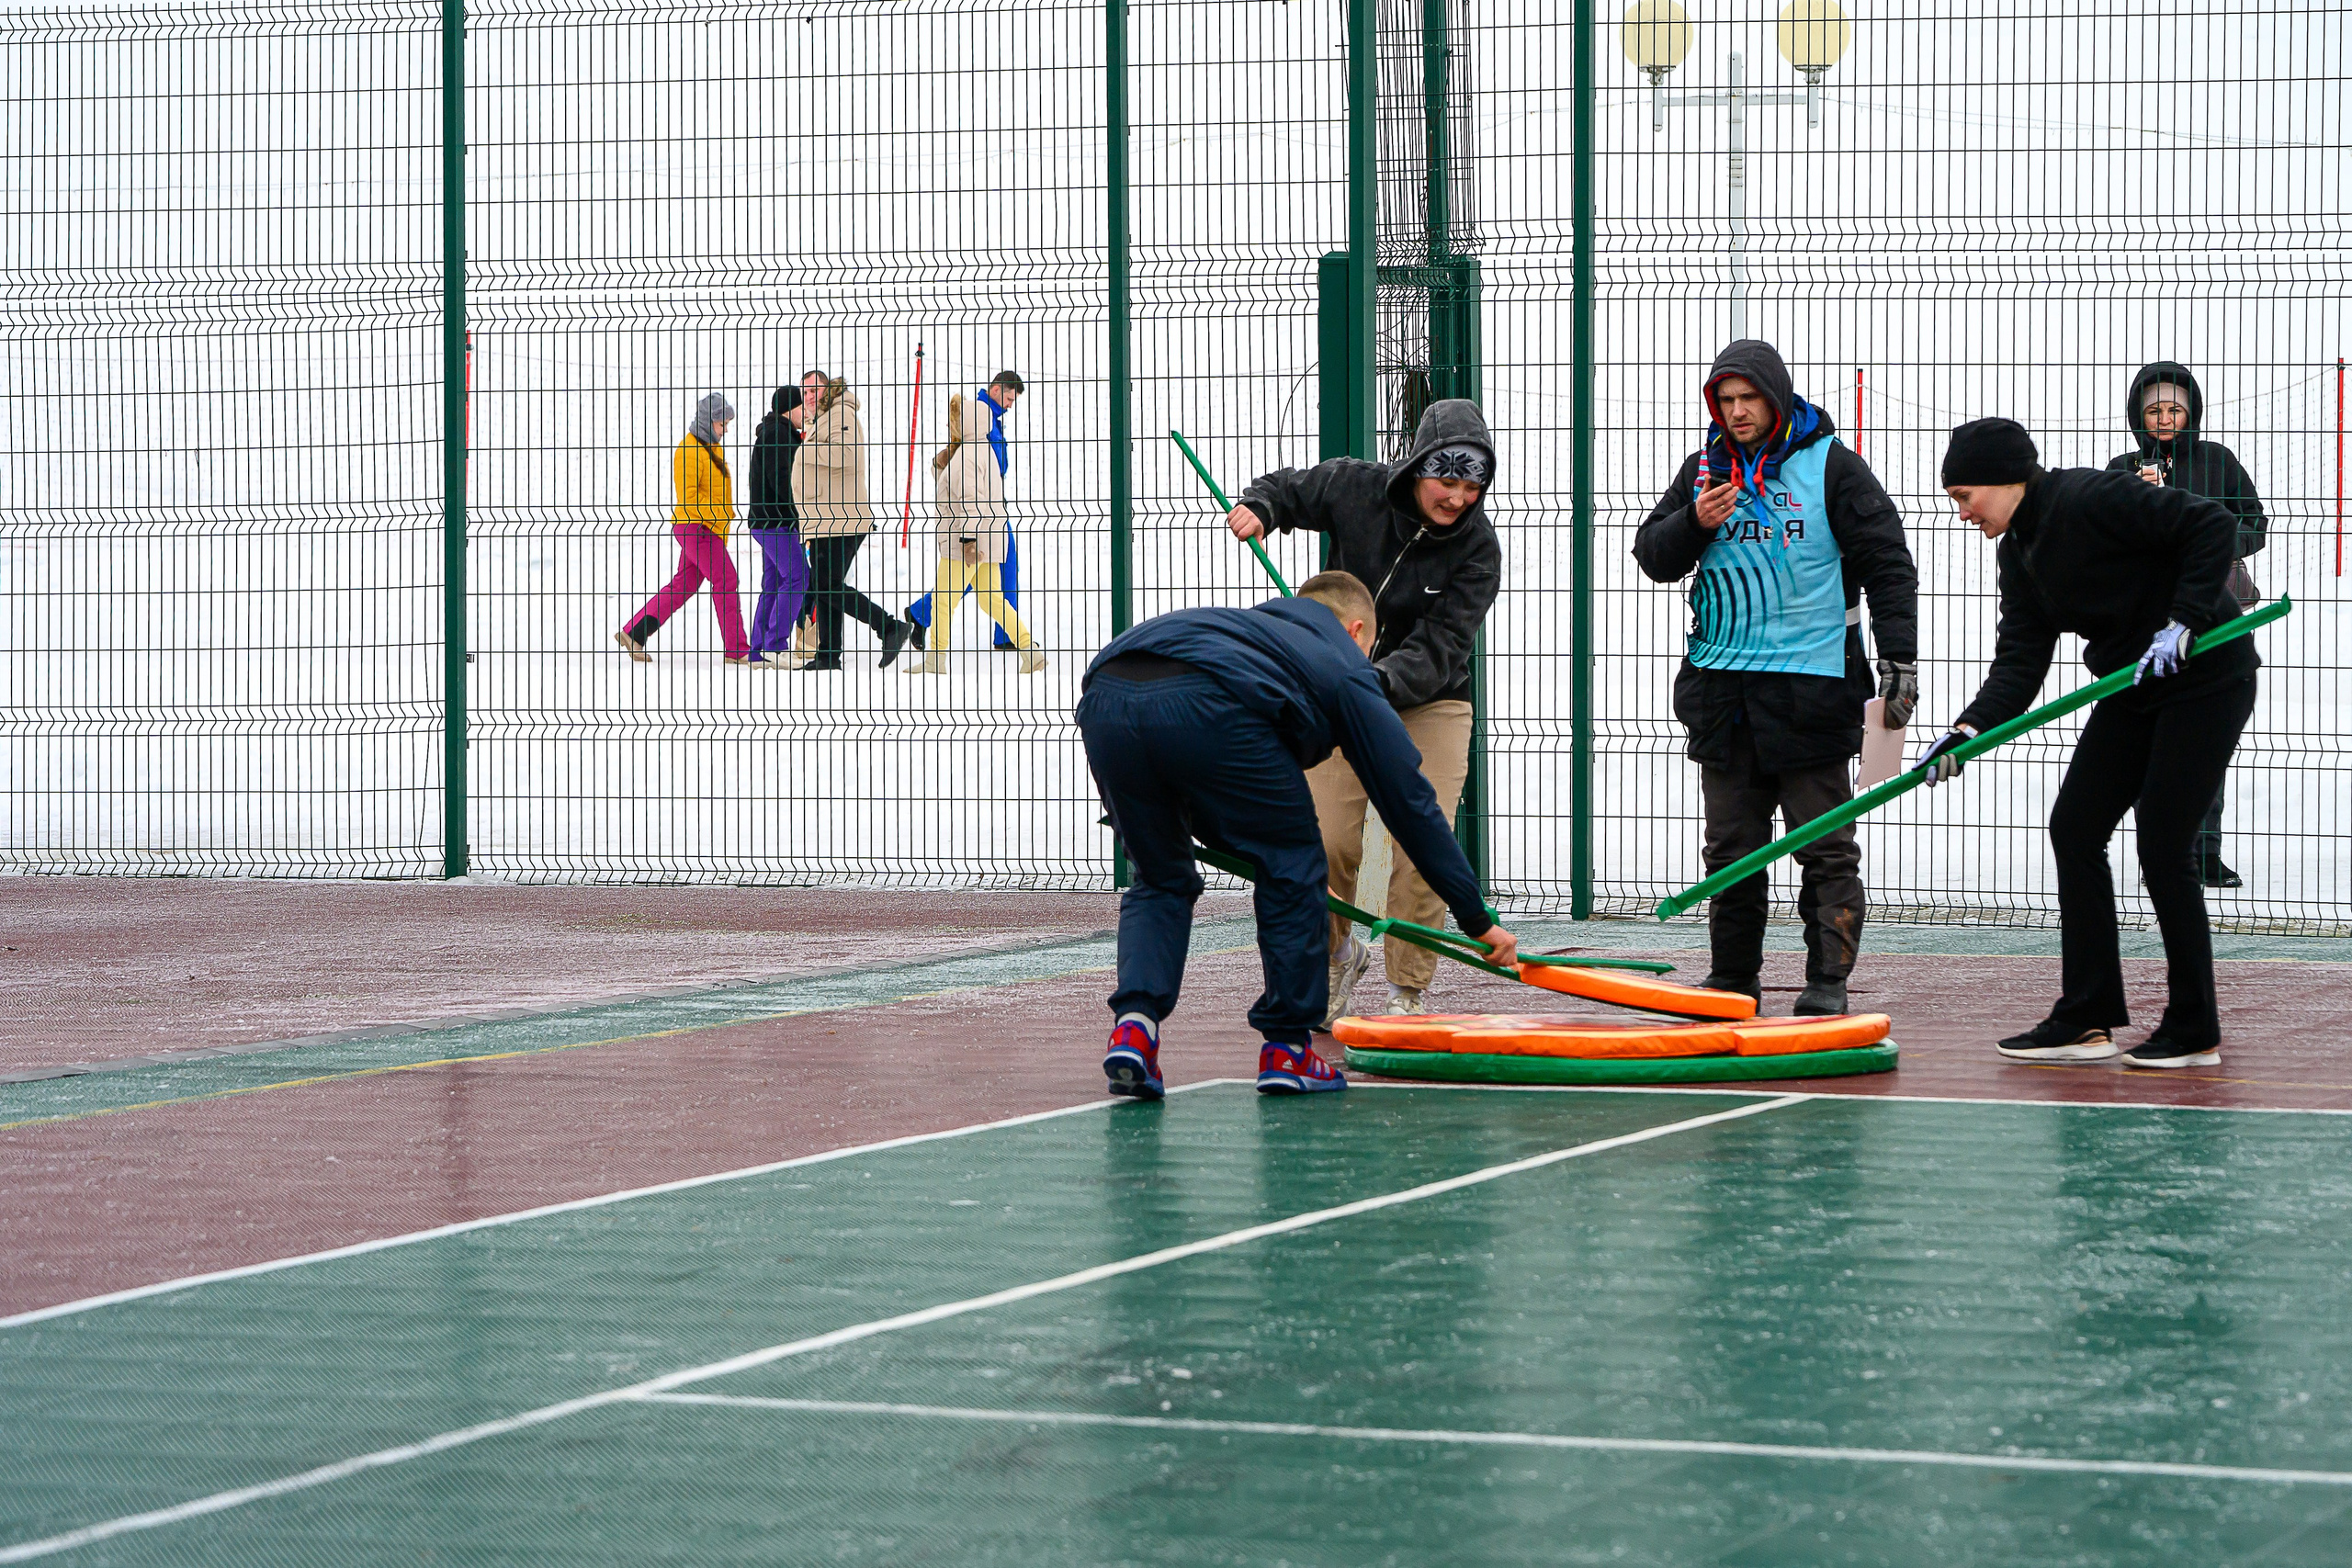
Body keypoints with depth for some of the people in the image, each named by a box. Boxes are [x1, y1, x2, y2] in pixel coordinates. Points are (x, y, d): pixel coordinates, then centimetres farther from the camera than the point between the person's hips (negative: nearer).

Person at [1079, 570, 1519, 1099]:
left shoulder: (1246, 623, 43)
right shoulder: (1346, 664, 29)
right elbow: (1410, 799, 29)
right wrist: (1478, 919, 35)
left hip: (1103, 698, 5)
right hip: (1206, 711, -5)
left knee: (1161, 878, 26)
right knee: (1291, 864, 19)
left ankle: (1134, 1023, 6)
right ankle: (1288, 1048, 20)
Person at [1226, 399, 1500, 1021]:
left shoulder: (1477, 548, -18)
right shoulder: (1355, 488, -13)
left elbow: (1438, 650, -25)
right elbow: (1289, 487, 8)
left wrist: (1382, 682, -43)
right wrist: (1258, 507, -15)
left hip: (1429, 702, -1)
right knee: (1328, 841, -7)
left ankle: (1408, 993, 1)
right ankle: (1337, 957, 22)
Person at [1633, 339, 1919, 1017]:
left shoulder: (1829, 465, -1)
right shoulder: (1704, 468, 11)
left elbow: (1887, 563, -1)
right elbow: (1652, 555, 11)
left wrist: (1898, 656, -7)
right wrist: (1694, 523, -10)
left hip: (1811, 685, -4)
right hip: (1722, 688, 4)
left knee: (1825, 845, -3)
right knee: (1732, 845, 8)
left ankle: (1828, 979, 1)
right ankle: (1732, 977, 16)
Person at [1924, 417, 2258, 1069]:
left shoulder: (2092, 497, -21)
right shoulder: (2018, 551, 6)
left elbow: (2213, 525, -23)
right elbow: (2021, 658, 0)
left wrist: (2184, 622, -27)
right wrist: (1969, 730, -14)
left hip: (2205, 678, -9)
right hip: (2134, 691, 9)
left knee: (2162, 847, -9)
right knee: (2073, 827, 3)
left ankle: (2194, 1032, 1)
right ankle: (2087, 1020, 6)